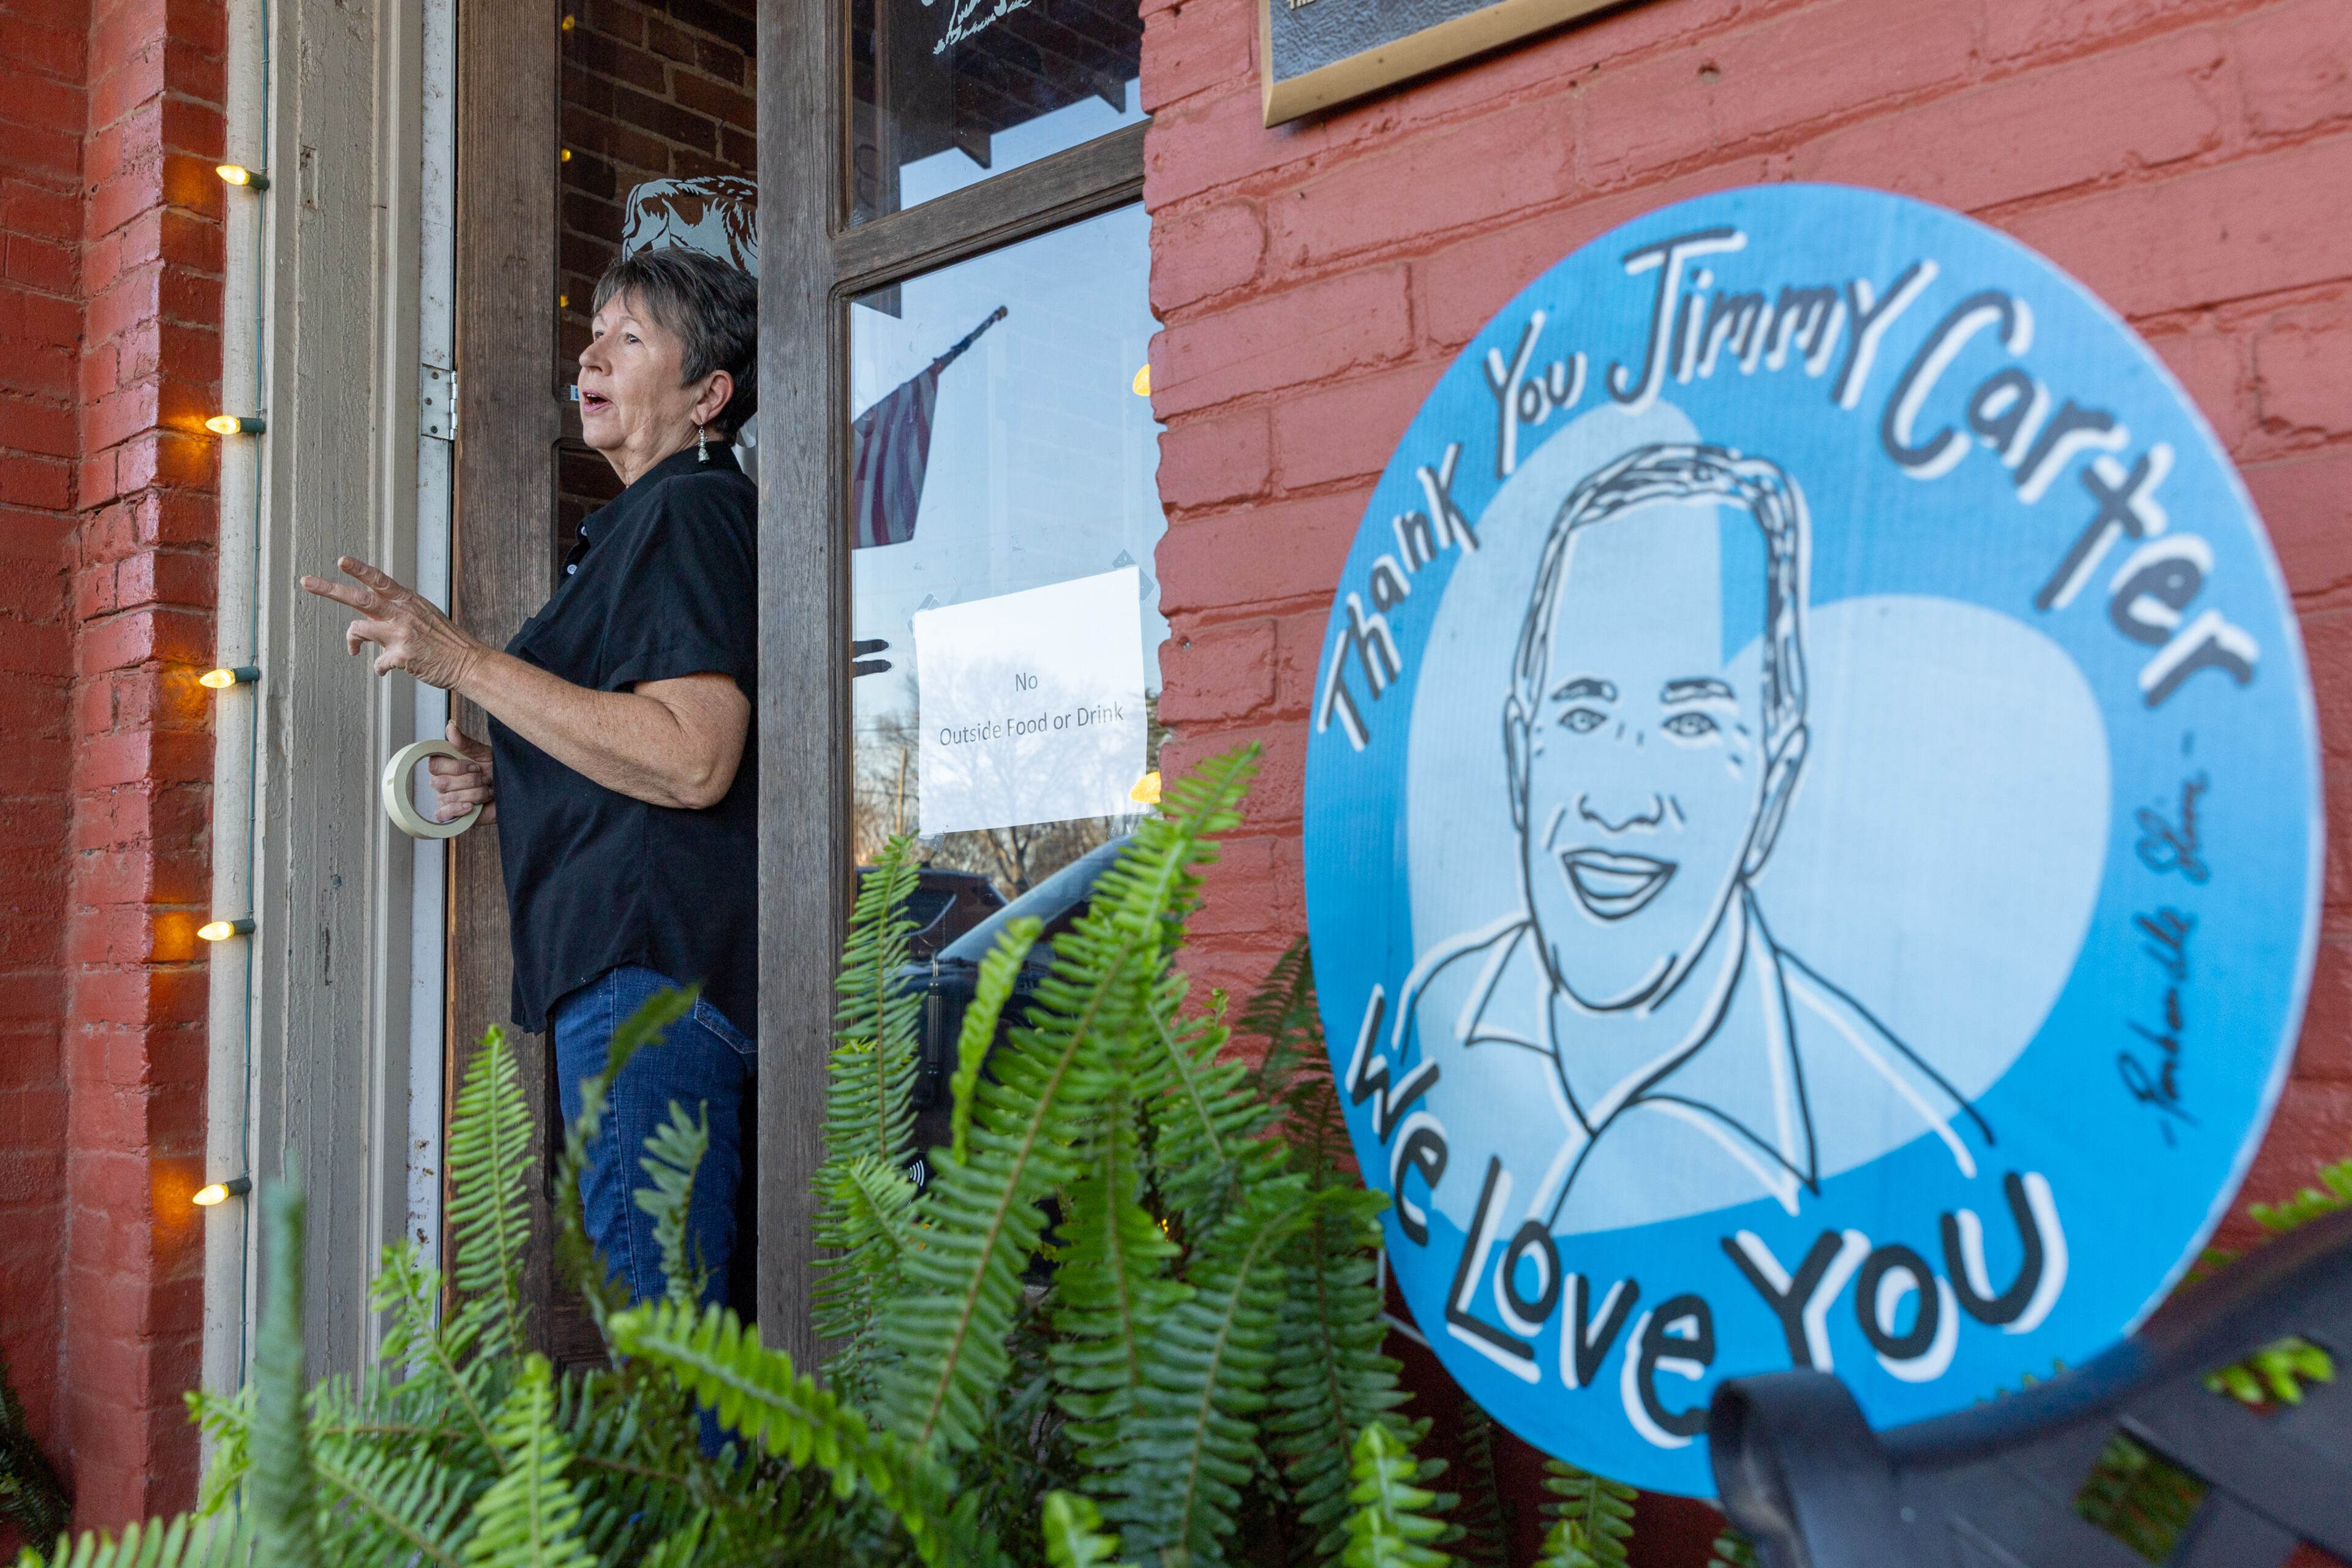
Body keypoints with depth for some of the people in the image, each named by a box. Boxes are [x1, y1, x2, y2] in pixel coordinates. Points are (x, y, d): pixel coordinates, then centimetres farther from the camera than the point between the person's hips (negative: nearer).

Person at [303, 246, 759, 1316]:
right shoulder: (645, 525, 26)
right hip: (639, 957, 11)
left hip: (651, 958, -11)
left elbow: (692, 761, -20)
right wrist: (504, 784, 16)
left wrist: (458, 659, -16)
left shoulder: (691, 512, -6)